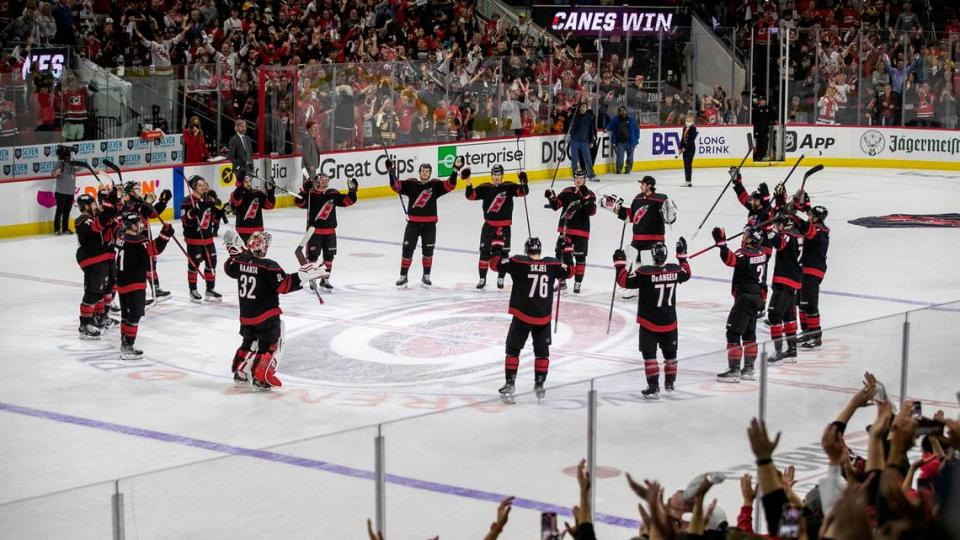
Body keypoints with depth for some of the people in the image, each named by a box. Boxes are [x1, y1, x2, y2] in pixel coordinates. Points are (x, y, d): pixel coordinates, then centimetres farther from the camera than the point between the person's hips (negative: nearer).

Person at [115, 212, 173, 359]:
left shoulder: (121, 237, 6)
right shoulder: (137, 242, -20)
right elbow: (154, 248, -32)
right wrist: (165, 234, -32)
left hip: (122, 282, 9)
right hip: (135, 284, -9)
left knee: (127, 313, 18)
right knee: (135, 314, -5)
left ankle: (125, 343, 27)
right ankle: (127, 347, -5)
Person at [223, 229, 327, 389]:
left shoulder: (240, 261, -3)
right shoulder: (268, 267, -21)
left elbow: (229, 268, 19)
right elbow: (283, 286, -23)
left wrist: (234, 252, 29)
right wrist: (302, 276, -22)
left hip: (246, 315, 7)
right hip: (267, 316, -7)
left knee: (249, 343, 23)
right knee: (269, 345, 5)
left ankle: (239, 373, 29)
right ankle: (261, 378, 2)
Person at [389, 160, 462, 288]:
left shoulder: (435, 185, 2)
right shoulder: (411, 184, 0)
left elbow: (450, 185, -8)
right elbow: (396, 186, -8)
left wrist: (455, 171, -19)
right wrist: (392, 172, -21)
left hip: (429, 224, 1)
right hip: (413, 223, -1)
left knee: (428, 251, 7)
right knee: (407, 250, -1)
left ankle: (426, 277, 21)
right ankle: (403, 276, 9)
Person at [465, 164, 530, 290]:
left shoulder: (509, 187, -3)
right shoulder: (485, 188, -1)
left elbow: (523, 192, -12)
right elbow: (471, 196, -6)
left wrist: (523, 181, -31)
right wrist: (469, 185, -23)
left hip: (504, 226, -1)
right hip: (489, 225, 1)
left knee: (503, 252, 5)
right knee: (484, 251, 0)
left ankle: (500, 278, 20)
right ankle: (482, 279, 10)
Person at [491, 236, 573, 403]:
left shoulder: (518, 262, -10)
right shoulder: (552, 265, -3)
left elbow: (496, 264, -8)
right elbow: (569, 271, 12)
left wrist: (497, 247, 5)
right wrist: (567, 252, 21)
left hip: (522, 315, -2)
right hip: (543, 317, 2)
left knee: (513, 349, 9)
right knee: (542, 351, 17)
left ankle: (510, 384, 2)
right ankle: (539, 384, 17)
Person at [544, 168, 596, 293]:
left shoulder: (590, 194, -2)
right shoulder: (567, 192, 6)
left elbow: (591, 212, -14)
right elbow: (556, 205, 4)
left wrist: (585, 197, -24)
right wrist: (551, 197, -15)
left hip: (581, 230, -3)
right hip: (566, 228, 3)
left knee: (580, 257, -1)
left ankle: (578, 283, 5)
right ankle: (562, 281, 19)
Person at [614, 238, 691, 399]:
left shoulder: (644, 272, -20)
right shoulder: (675, 270, -7)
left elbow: (624, 280, -13)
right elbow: (687, 274, 16)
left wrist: (620, 263, -2)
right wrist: (682, 255, 25)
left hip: (649, 324, -4)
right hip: (669, 323, 4)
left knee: (649, 354, 4)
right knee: (670, 353, 20)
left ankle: (653, 388, -2)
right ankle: (670, 384, 32)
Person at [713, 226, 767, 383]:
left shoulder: (745, 253, -18)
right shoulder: (760, 253, 7)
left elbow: (730, 259, -37)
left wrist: (721, 242, -40)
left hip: (744, 297, -9)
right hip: (755, 296, 9)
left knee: (733, 333, -7)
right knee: (749, 333, 16)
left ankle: (734, 370, -9)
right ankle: (749, 369, 22)